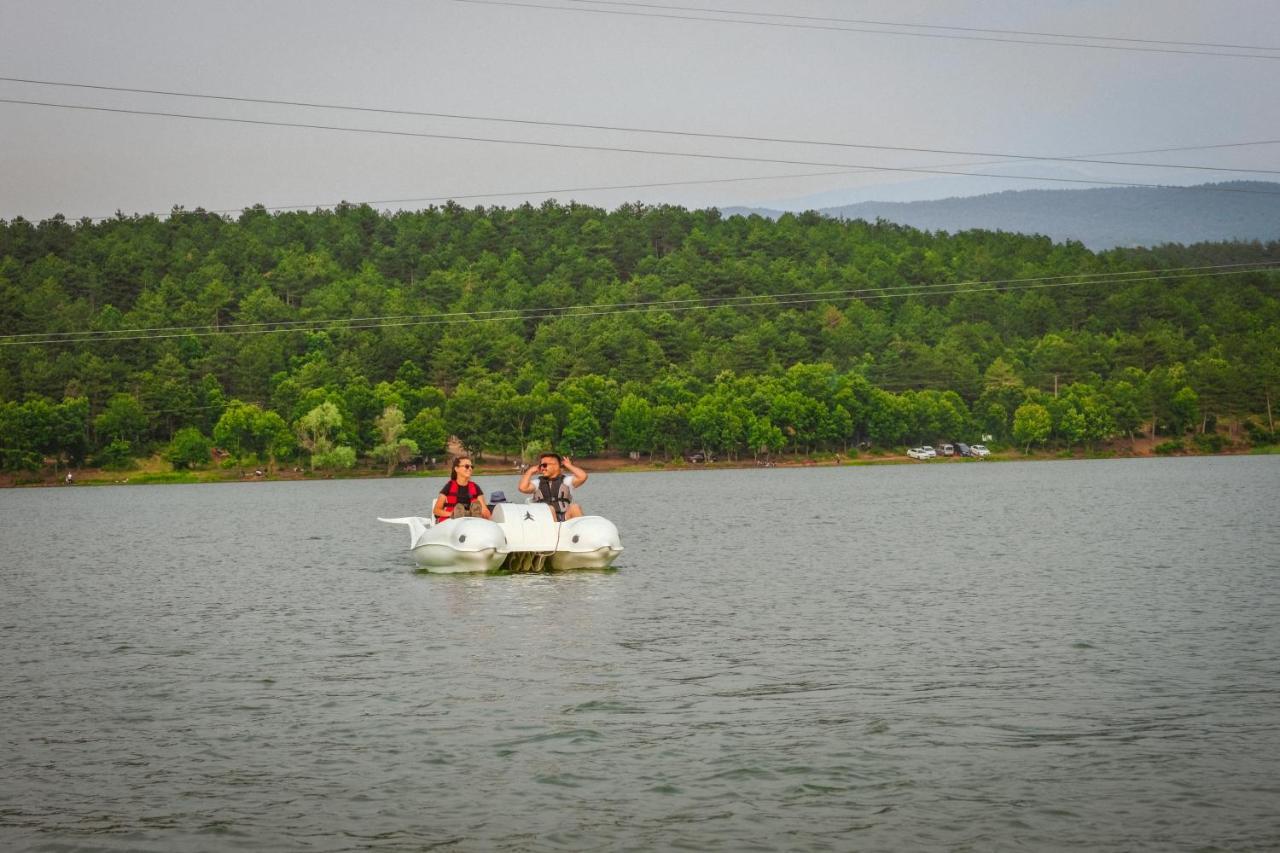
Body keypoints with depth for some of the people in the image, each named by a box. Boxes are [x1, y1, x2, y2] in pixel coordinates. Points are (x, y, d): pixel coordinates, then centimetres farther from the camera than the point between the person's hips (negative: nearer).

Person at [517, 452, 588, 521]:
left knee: (574, 507, -28)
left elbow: (583, 477, 0)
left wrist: (569, 466, 12)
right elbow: (522, 488, 3)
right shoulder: (537, 482, 20)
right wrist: (530, 472, 14)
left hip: (566, 518, 0)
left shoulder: (566, 481, 16)